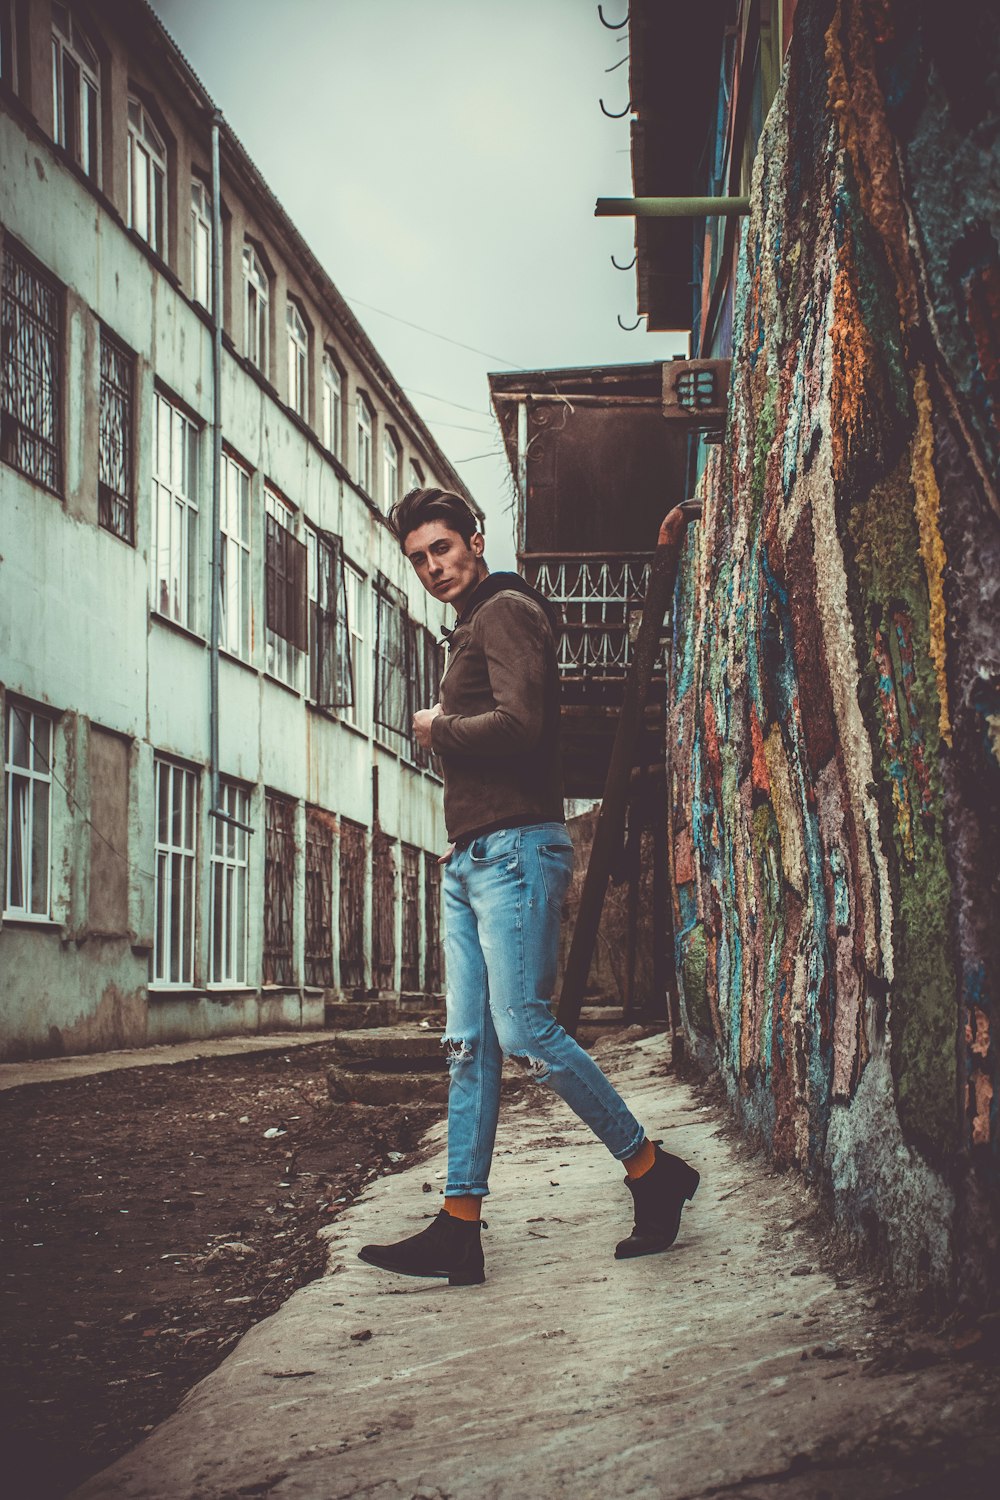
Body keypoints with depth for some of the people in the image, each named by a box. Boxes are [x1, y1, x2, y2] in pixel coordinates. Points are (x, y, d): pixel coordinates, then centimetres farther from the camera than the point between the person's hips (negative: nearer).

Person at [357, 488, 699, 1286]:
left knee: (523, 1028, -12)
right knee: (470, 1043, 3)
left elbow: (518, 725, -19)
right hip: (470, 858, 10)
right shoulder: (472, 629, 25)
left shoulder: (507, 611, -5)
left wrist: (439, 728, -5)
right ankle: (460, 1228, 2)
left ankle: (654, 1172, 1)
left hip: (516, 847, -10)